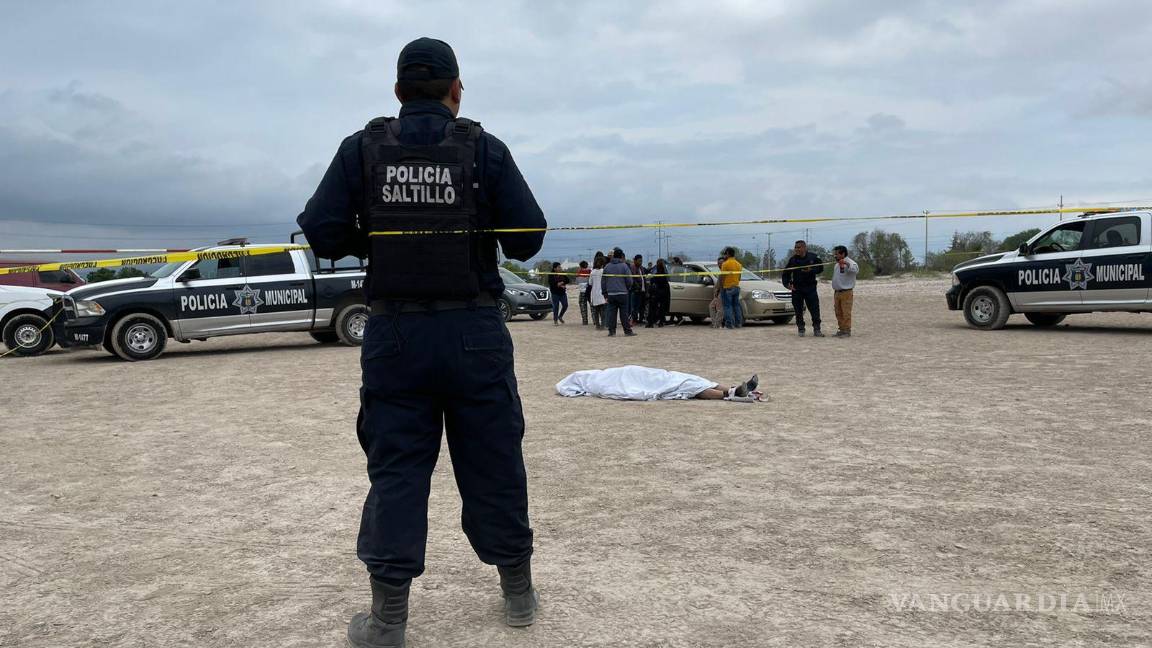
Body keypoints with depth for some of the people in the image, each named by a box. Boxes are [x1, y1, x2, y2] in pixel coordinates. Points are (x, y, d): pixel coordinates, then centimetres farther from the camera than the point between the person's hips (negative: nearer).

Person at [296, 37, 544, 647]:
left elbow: (320, 232, -3)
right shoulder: (485, 149, -2)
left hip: (393, 333, 1)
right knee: (493, 462, 11)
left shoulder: (362, 148, 2)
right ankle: (518, 592, 26)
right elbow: (528, 237, -3)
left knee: (395, 467, 8)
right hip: (473, 330, -1)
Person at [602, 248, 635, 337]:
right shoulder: (624, 266, -5)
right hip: (622, 293, -3)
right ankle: (627, 331, 4)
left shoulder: (607, 267, 7)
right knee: (624, 313, 1)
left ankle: (611, 331, 5)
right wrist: (628, 288, 15)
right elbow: (629, 280, -5)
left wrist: (605, 294, 15)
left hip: (610, 294, 3)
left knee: (611, 312, 5)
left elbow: (603, 282, 9)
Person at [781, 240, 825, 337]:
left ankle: (816, 330, 4)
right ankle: (800, 329, 14)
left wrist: (811, 270, -12)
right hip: (797, 289, 1)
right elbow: (786, 273, 7)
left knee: (815, 309, -4)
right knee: (799, 311, 4)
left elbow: (820, 268, 7)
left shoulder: (813, 257, 1)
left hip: (810, 288, -1)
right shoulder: (793, 259, 3)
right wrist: (787, 283, -9)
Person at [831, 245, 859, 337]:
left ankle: (847, 331, -2)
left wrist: (846, 264, -43)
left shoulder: (849, 263, -10)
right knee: (838, 313, 13)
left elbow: (855, 270, -31)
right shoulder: (837, 264, 18)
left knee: (846, 313, -6)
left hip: (846, 292, -9)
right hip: (837, 292, 9)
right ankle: (841, 329, 21)